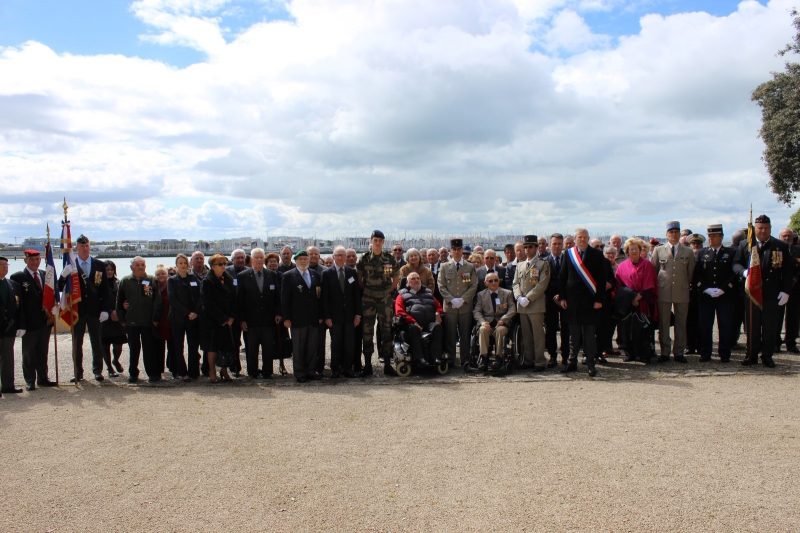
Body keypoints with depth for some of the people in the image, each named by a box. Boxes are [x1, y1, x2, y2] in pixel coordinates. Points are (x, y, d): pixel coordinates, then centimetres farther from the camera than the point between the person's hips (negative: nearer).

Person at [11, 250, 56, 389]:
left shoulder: (46, 275, 11)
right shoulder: (17, 277, -5)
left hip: (45, 320, 4)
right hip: (29, 322, -4)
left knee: (43, 352, 13)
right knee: (29, 353, 5)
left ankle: (43, 378, 22)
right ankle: (30, 381, 14)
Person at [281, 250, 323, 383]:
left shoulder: (315, 275, 11)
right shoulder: (288, 276, -1)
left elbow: (319, 296, 13)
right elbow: (284, 299, -4)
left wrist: (320, 315, 8)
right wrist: (286, 318, -9)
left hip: (313, 318, 4)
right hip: (298, 319, -4)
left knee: (313, 346, 7)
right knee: (298, 347, 3)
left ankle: (311, 371, 19)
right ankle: (299, 373, 13)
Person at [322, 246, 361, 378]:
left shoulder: (352, 272, 6)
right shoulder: (327, 273, -1)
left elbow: (357, 294, 6)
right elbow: (325, 297, -3)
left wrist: (358, 313, 0)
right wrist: (326, 316, -8)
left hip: (350, 315, 2)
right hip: (335, 315, -2)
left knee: (349, 343, 5)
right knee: (335, 343, 5)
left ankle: (347, 369, 16)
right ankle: (335, 370, 15)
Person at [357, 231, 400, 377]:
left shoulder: (390, 259, 2)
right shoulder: (364, 259, 0)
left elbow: (396, 278, 10)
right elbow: (359, 278, 7)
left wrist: (388, 291, 4)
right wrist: (365, 292, 2)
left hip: (385, 298, 1)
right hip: (368, 299, 0)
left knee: (386, 330, 2)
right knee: (367, 331, 1)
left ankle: (387, 365, 9)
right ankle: (367, 365, 9)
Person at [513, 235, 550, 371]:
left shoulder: (543, 264, 0)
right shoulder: (519, 265, 16)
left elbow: (542, 284, -9)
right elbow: (515, 283, 13)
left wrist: (528, 298, -14)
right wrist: (519, 297, -6)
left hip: (536, 305, -5)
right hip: (522, 306, 5)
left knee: (538, 334, -2)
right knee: (526, 335, 8)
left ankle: (540, 362, 3)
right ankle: (528, 360, 16)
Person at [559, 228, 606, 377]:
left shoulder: (597, 254, 2)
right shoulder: (568, 254, 7)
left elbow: (602, 279, -1)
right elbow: (562, 277, 8)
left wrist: (599, 299, -8)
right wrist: (562, 297, 0)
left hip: (590, 300, -2)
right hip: (572, 300, 2)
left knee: (590, 333, 2)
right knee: (574, 333, 7)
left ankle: (590, 362, 11)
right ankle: (572, 362, 15)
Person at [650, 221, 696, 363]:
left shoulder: (688, 252, 7)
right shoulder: (658, 250, 5)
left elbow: (690, 273, 12)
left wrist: (685, 285, 9)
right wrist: (658, 285, 6)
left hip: (682, 292, 1)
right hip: (663, 292, -1)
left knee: (681, 323, 5)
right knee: (663, 323, 2)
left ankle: (679, 352, 14)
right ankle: (665, 352, 10)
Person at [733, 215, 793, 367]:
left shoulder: (781, 246, 4)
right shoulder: (745, 245, 7)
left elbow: (788, 271, 3)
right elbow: (736, 264, 4)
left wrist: (786, 291, -6)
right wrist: (744, 272, -18)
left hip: (772, 295, 0)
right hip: (751, 293, 1)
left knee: (769, 327, 6)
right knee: (752, 326, 6)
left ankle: (767, 356, 16)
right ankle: (752, 356, 14)